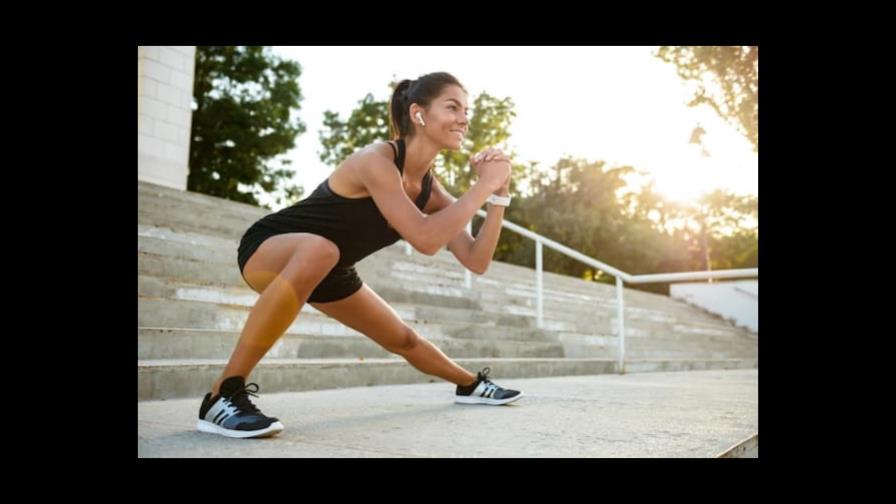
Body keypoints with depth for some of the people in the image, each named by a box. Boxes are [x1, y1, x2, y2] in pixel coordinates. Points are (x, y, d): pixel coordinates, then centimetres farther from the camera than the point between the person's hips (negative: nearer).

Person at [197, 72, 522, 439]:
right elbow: (425, 239, -41)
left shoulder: (430, 189, -6)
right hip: (267, 249, -7)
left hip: (329, 271, 8)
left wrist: (499, 193, -14)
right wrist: (484, 185, -32)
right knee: (319, 250, -43)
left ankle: (470, 384, 45)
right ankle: (223, 395, -36)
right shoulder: (376, 159, -29)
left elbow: (476, 261, -7)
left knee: (404, 340, 16)